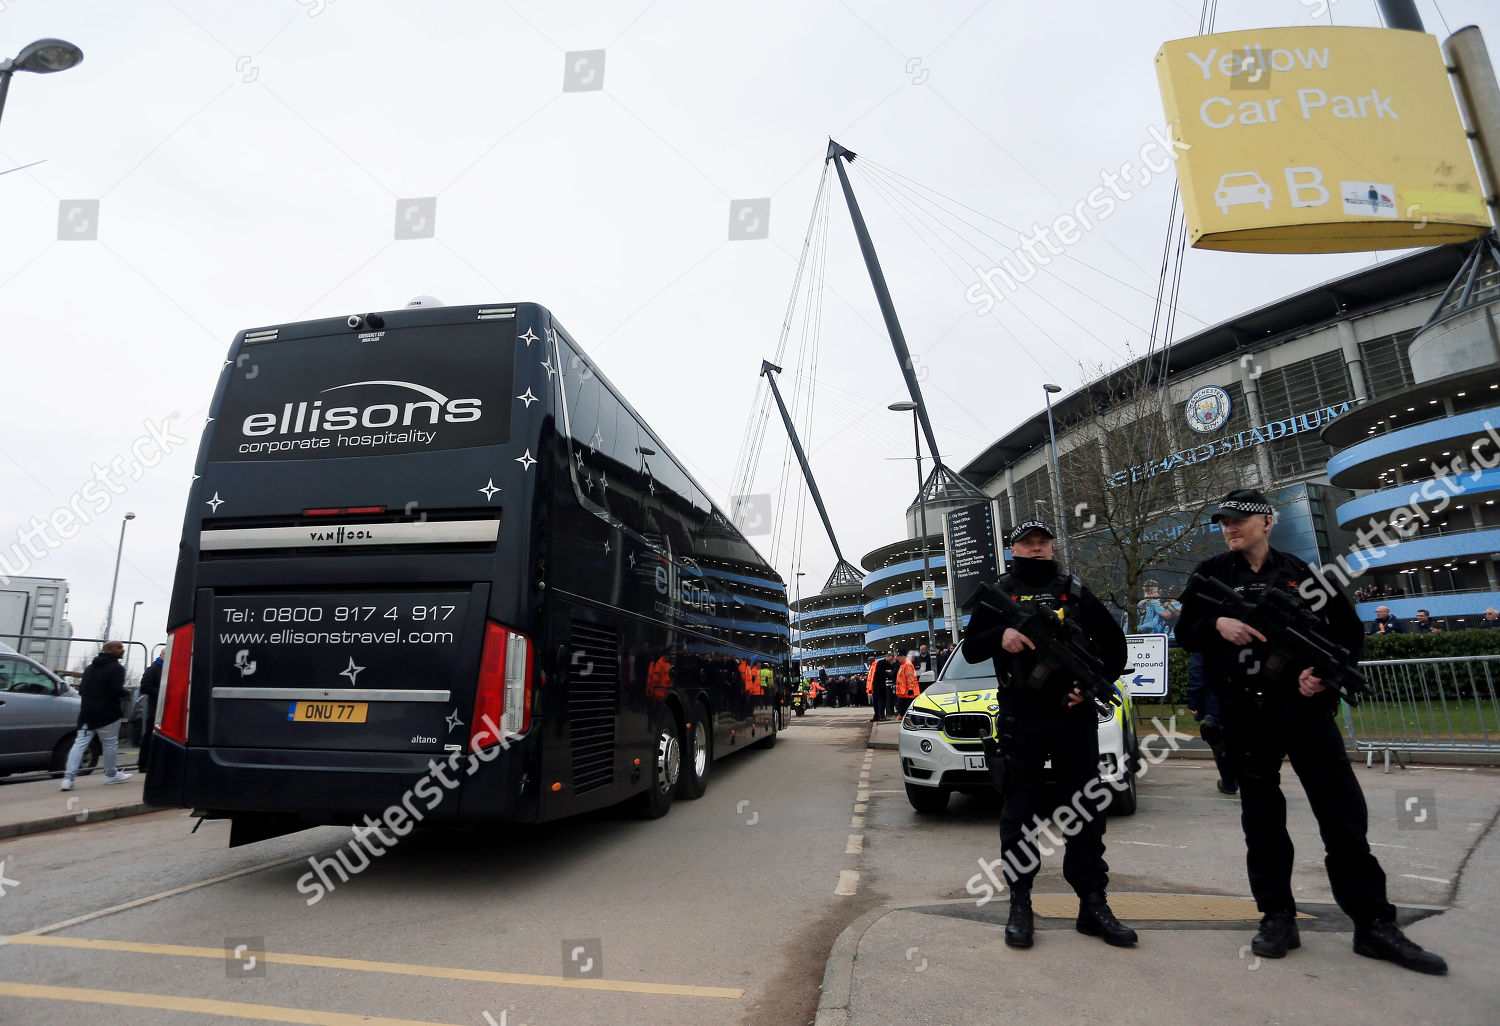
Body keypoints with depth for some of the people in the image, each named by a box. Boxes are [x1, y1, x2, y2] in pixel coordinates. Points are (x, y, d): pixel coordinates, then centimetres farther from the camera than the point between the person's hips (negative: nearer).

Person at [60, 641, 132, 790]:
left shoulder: (90, 667, 15)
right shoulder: (116, 668, -12)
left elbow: (81, 689, 16)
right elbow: (116, 691, -21)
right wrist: (126, 693, -1)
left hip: (87, 712, 7)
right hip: (107, 714, -7)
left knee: (80, 743, 5)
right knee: (110, 744, 7)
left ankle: (68, 778, -4)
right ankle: (111, 774, 18)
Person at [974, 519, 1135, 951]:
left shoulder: (1074, 591, 13)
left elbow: (1113, 642, 13)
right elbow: (970, 650, 4)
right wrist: (999, 637, -17)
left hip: (1075, 715, 2)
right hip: (1020, 719, -2)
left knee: (1088, 809, 7)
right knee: (1021, 812, 4)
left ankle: (1093, 905, 18)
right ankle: (1020, 906, 13)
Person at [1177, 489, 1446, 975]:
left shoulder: (1301, 572, 6)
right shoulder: (1212, 574, 6)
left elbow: (1350, 632, 10)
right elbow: (1185, 633, 7)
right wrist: (1217, 624, -13)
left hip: (1306, 708, 0)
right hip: (1246, 716, 0)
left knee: (1345, 815, 2)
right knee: (1262, 819, 7)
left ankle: (1374, 925, 14)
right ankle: (1278, 918, 16)